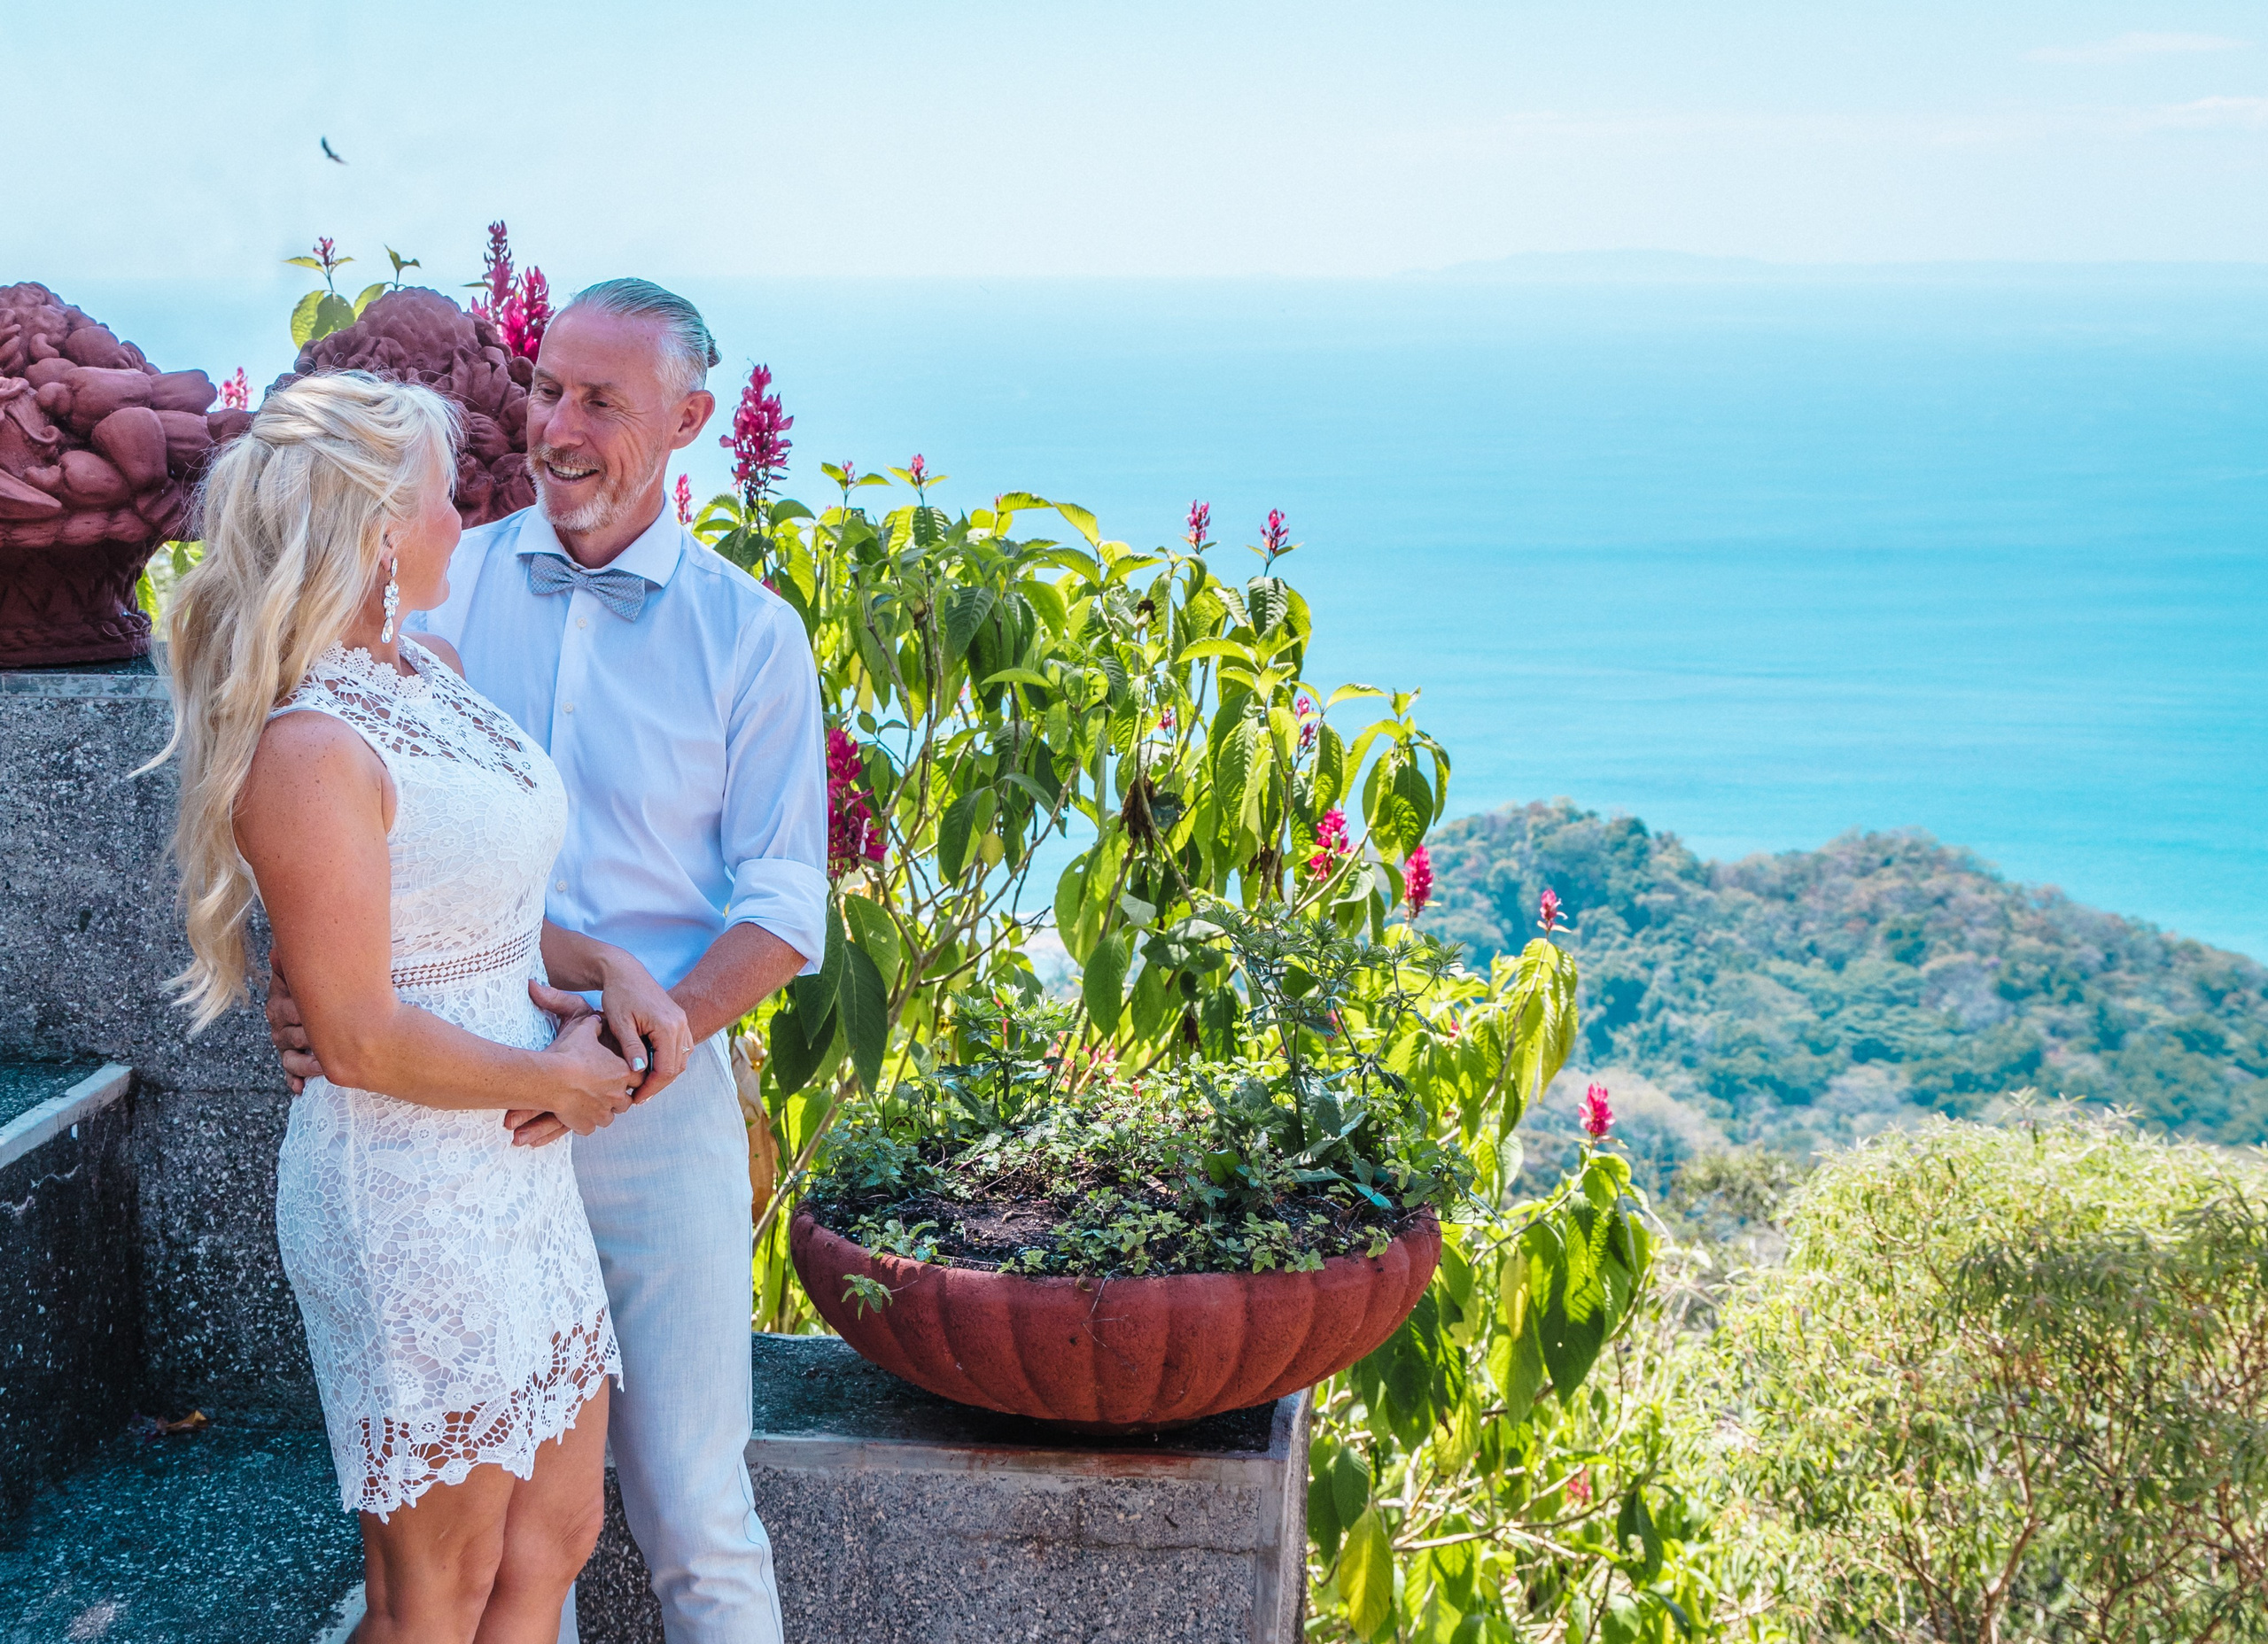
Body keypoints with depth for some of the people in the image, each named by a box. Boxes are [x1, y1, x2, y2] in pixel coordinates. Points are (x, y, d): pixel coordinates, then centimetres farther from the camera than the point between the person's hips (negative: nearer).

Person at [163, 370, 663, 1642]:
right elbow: (362, 1039, -21)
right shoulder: (310, 752, -21)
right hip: (408, 1193, -9)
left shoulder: (431, 672, 8)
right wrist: (560, 1079, -9)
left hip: (522, 1174, 9)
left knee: (556, 1536, 17)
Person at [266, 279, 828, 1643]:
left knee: (693, 1504, 3)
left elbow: (784, 909, -4)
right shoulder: (442, 586, 4)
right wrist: (302, 971, -12)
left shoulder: (748, 634, -1)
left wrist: (639, 1041, -20)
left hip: (658, 1119, -2)